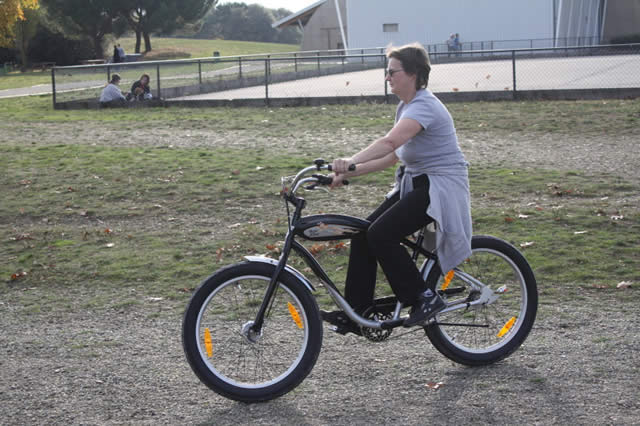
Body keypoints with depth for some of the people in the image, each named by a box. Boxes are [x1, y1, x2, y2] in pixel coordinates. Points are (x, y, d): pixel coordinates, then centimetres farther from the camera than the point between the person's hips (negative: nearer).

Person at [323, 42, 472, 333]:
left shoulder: (424, 107, -20)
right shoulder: (406, 106, 12)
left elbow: (390, 142, -38)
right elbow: (393, 156, 13)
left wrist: (350, 162, -49)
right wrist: (349, 173, 4)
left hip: (440, 186, -10)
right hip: (415, 183, 10)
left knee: (381, 235, -21)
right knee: (362, 233, -2)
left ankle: (425, 298, -6)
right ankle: (355, 313, 3)